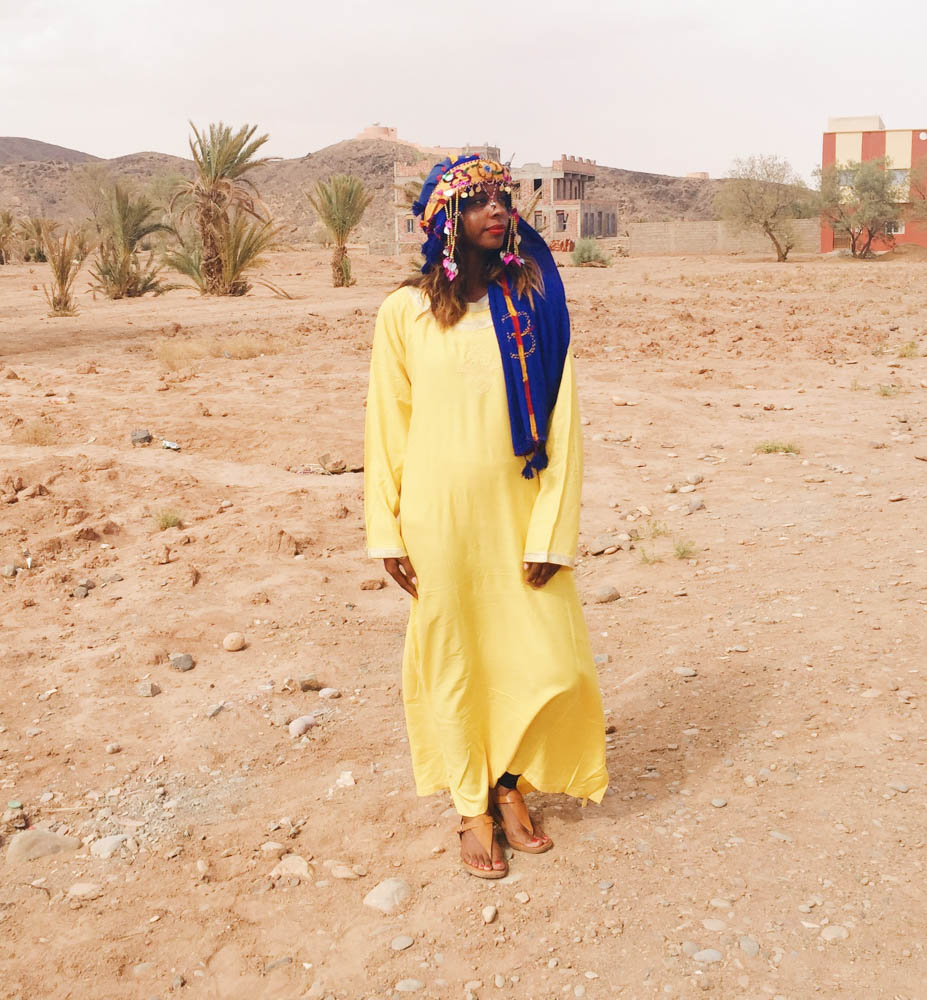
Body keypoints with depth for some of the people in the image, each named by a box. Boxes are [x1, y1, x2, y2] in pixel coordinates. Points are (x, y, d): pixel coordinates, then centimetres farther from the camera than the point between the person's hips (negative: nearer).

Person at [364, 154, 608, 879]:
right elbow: (387, 426, 2)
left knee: (550, 664, 3)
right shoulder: (405, 312, -3)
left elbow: (563, 423, -2)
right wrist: (386, 533, 0)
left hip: (518, 513, 1)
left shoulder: (535, 303, -1)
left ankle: (510, 779, 32)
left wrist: (551, 533, -8)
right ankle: (474, 808, 30)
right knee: (453, 663, 9)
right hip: (439, 520, -1)